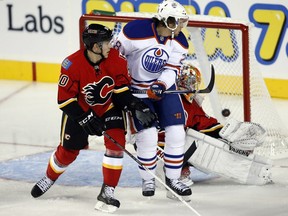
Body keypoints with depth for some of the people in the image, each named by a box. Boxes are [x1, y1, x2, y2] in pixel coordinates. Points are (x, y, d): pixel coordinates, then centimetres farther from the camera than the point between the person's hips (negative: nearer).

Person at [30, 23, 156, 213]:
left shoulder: (116, 58, -21)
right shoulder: (72, 64, -29)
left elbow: (122, 89, -9)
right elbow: (65, 99, -22)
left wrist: (136, 106, -23)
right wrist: (86, 118, -26)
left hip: (109, 107, 2)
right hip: (79, 110, -2)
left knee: (116, 142, -19)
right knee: (68, 151, 9)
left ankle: (107, 192, -10)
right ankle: (49, 179, 41)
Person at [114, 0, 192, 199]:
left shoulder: (180, 42, -9)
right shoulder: (136, 31, -26)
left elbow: (172, 69, -9)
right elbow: (115, 54, -13)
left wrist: (161, 85, -28)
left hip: (164, 87, 5)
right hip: (137, 89, -4)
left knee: (176, 132, -3)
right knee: (148, 135, -10)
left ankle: (173, 178, 12)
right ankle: (148, 180, 12)